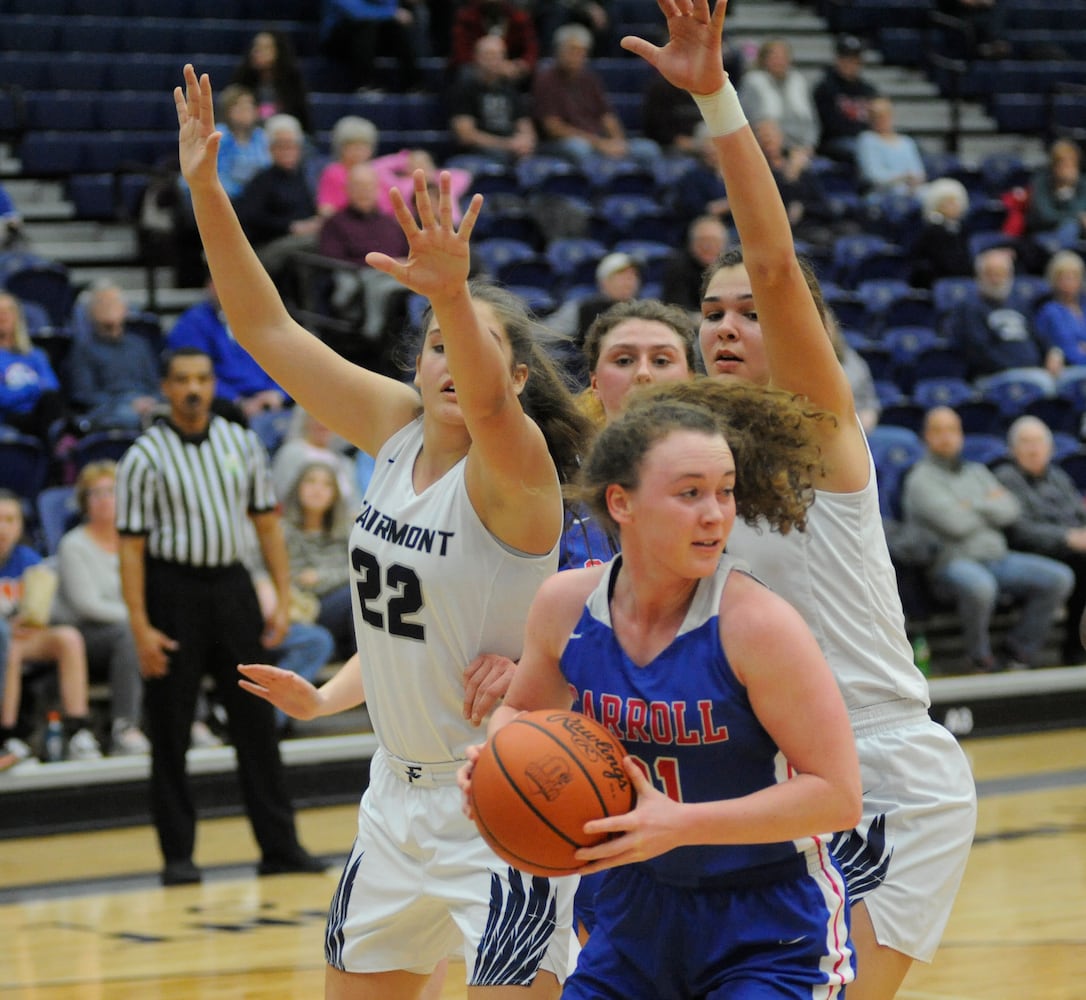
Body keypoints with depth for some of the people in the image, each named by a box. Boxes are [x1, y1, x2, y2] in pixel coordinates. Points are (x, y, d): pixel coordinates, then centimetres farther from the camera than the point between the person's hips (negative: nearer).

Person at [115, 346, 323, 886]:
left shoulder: (242, 444, 6)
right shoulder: (145, 457, -6)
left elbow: (267, 522, 10)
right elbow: (131, 546, -8)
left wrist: (283, 598, 3)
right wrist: (140, 628, -13)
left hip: (231, 585, 4)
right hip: (172, 590, -3)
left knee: (256, 718, 4)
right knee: (170, 730, 0)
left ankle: (278, 844, 8)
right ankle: (177, 854, 7)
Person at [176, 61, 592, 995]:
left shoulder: (514, 468, -17)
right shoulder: (398, 431, 1)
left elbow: (487, 403, -40)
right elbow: (268, 330, 1)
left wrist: (454, 292, -60)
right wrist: (205, 188, -7)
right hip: (399, 793, 7)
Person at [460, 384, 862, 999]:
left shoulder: (754, 622, -23)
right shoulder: (566, 605, -7)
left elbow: (838, 796, -23)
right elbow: (522, 711, 15)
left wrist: (679, 822, -30)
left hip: (773, 929, -5)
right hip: (641, 908, 5)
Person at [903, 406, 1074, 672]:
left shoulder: (977, 472, 21)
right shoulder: (920, 479, -1)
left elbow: (1010, 511, 7)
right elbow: (955, 523, -14)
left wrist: (973, 506, -5)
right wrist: (989, 505, 3)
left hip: (997, 558, 7)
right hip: (952, 561, -7)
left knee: (1060, 578, -12)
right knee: (979, 586, -42)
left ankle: (1017, 651, -5)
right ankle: (981, 658, -16)